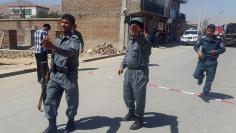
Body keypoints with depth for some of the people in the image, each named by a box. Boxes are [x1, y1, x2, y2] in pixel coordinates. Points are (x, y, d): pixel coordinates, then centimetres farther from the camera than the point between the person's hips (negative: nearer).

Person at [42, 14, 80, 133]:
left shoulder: (74, 40, -13)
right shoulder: (58, 39, 10)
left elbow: (70, 51, -36)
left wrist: (53, 47, -51)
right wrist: (51, 71, 20)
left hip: (69, 76, -6)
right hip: (55, 75, 6)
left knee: (72, 102, 11)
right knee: (50, 101, 3)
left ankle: (71, 121, 34)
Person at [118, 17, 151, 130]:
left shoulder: (144, 39, -14)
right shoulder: (131, 39, 13)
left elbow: (144, 40, -39)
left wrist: (137, 33, -57)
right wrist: (122, 66, 19)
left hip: (140, 73, -8)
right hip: (129, 71, 8)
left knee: (139, 97, 3)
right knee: (127, 95, 19)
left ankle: (139, 119, 21)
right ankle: (131, 113, 42)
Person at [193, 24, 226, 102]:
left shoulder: (218, 40, -4)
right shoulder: (203, 39, -2)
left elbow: (223, 49, 1)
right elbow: (196, 46, 2)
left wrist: (216, 51, -19)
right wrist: (198, 51, -19)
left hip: (212, 62, -1)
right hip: (202, 60, 1)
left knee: (209, 79, 4)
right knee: (196, 75, -6)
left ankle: (205, 94, 18)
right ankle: (201, 76, 32)